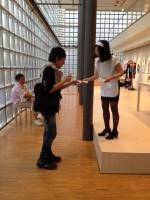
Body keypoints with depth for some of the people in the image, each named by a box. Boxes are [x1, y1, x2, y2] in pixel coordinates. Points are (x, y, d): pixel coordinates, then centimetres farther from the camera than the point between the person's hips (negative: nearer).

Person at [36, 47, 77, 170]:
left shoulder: (53, 69, 13)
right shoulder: (49, 69, -16)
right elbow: (49, 89, -23)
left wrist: (70, 83, 11)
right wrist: (64, 80, -16)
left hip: (51, 106, 10)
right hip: (48, 106, -10)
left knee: (48, 132, 17)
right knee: (51, 133, -3)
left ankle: (48, 155, 31)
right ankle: (42, 160, 10)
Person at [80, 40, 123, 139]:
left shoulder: (113, 59, -15)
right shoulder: (97, 61, 1)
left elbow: (121, 72, -14)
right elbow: (96, 76, 3)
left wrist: (111, 77, -29)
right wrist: (83, 80, -5)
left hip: (113, 89, -6)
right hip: (103, 89, 6)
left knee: (114, 109, 4)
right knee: (105, 109, 13)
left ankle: (114, 131, 17)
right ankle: (107, 128, 29)